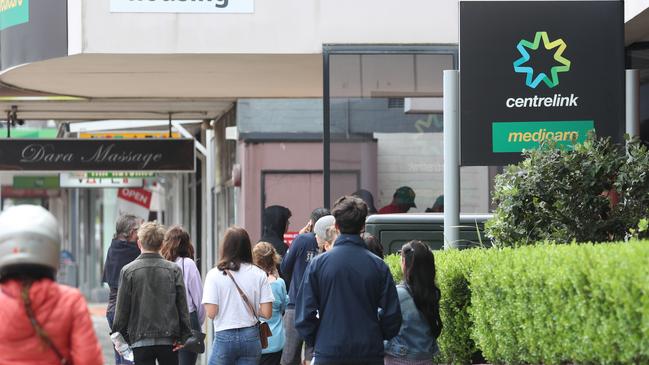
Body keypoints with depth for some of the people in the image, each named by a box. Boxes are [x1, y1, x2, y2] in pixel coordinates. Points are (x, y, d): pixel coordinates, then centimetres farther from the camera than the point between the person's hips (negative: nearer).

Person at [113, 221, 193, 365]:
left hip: (141, 341, -1)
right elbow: (183, 306, 0)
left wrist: (119, 336, 9)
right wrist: (183, 337, 5)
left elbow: (122, 309, -1)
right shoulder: (174, 270, 0)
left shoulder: (128, 271, -4)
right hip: (168, 340, 1)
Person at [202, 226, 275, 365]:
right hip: (251, 337, 2)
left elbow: (211, 313, -10)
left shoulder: (215, 275, -7)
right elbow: (267, 313, -3)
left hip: (224, 337, -2)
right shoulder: (259, 275, -1)